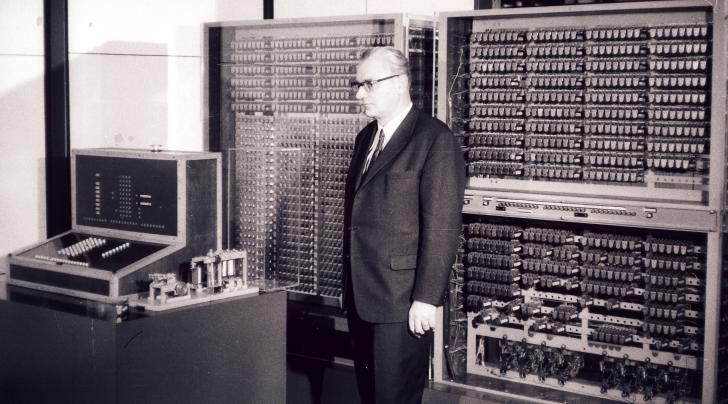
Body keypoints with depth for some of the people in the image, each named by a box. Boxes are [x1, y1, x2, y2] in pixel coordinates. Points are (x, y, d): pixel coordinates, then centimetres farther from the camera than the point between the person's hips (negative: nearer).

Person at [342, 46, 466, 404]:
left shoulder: (435, 139, -11)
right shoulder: (365, 137, 14)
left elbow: (442, 226, -15)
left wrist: (426, 298, -17)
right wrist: (348, 285, 14)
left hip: (402, 301, -7)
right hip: (359, 296, 7)